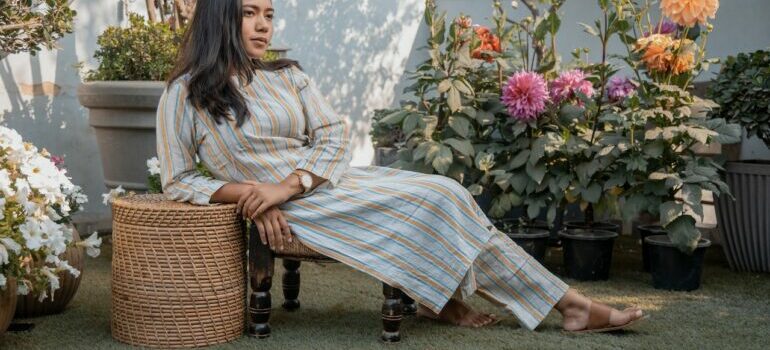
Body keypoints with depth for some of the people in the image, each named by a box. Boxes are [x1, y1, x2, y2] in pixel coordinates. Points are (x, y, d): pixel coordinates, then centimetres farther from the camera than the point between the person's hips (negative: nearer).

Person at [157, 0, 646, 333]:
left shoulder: (287, 76, 11)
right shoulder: (185, 94, -1)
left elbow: (335, 136, 3)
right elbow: (178, 180, -2)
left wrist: (290, 183, -16)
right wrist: (246, 193, -18)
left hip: (329, 183, 6)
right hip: (287, 210, -6)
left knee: (443, 196, -16)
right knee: (432, 201, -18)